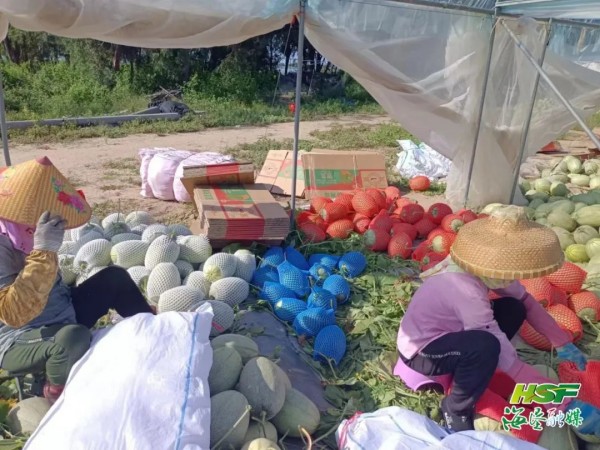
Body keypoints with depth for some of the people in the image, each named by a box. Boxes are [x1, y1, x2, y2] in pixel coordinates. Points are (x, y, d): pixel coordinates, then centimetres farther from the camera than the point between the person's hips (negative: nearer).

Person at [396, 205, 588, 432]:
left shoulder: (478, 266, -14)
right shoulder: (466, 291, -36)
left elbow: (526, 301, 2)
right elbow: (508, 361, -30)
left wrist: (563, 343, -1)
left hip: (445, 332, 8)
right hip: (420, 352, -8)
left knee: (513, 309, -2)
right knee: (485, 345, -35)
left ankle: (464, 372, 9)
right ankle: (456, 409, -7)